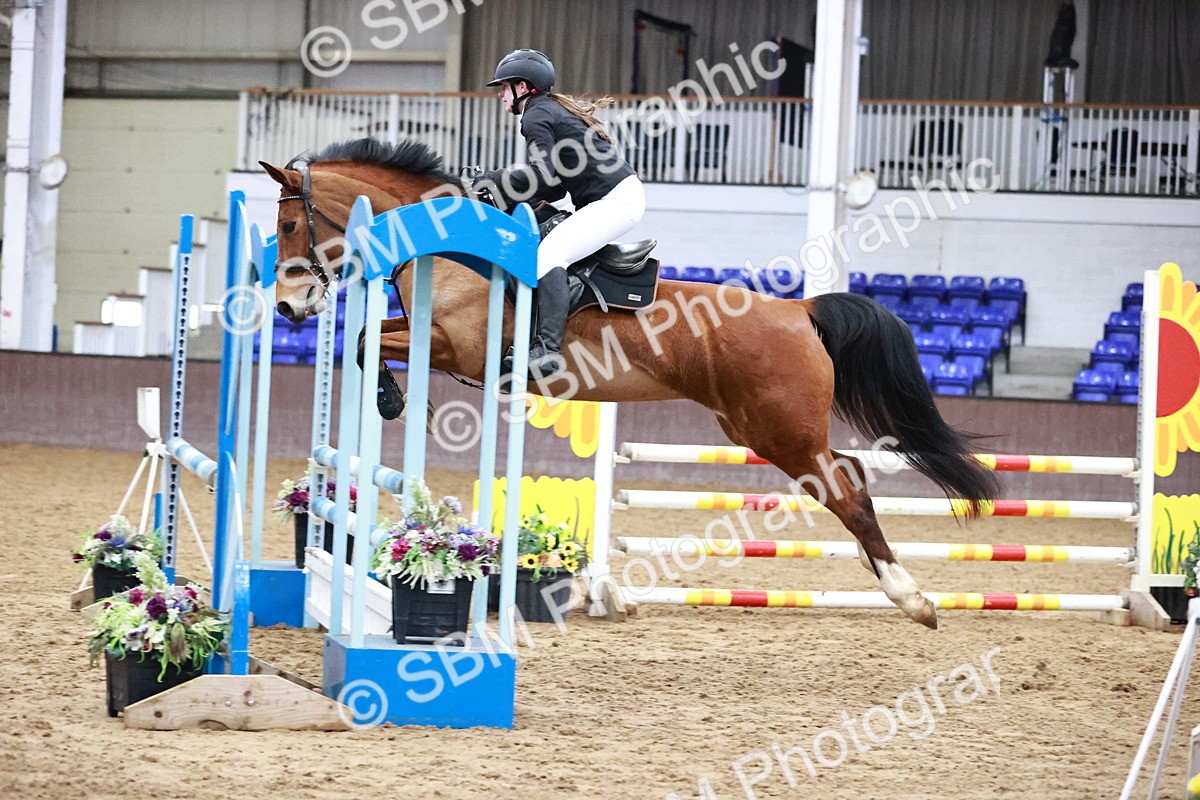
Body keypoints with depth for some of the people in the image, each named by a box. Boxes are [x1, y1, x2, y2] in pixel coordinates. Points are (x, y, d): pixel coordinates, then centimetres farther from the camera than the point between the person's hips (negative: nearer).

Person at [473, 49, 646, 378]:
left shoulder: (537, 116, -7)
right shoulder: (556, 108, 24)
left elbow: (539, 176, -19)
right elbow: (557, 184, 22)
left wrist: (491, 181, -7)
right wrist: (512, 196, 10)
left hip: (614, 200, -11)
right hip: (625, 193, 11)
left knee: (548, 253, -23)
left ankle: (547, 350, -36)